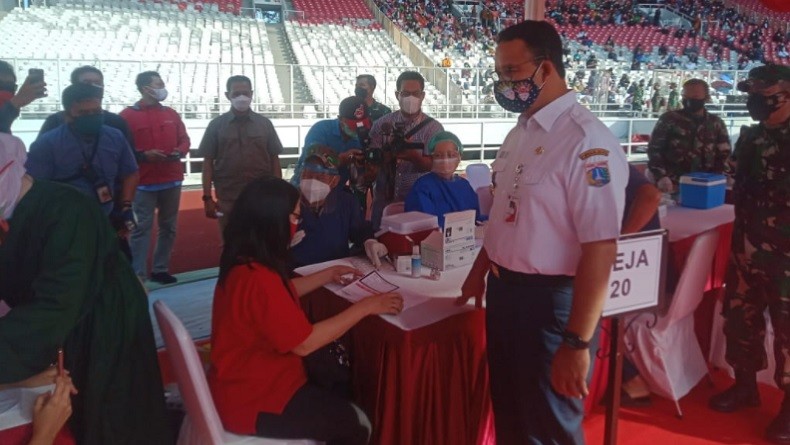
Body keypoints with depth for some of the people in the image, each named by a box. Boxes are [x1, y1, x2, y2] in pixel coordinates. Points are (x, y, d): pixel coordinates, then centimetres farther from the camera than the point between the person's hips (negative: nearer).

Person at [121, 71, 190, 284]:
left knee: (169, 226, 10)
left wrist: (180, 152, -5)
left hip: (172, 180, 6)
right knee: (142, 228, -5)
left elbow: (184, 140, 15)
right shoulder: (128, 115, -4)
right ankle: (138, 275, 0)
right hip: (144, 182, -5)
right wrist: (143, 155, -20)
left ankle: (160, 269, 21)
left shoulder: (171, 114, 12)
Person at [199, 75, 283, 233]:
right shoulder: (216, 125, 3)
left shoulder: (265, 124, 6)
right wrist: (207, 197, -5)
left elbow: (274, 160, 7)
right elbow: (208, 162, 3)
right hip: (228, 201, 0)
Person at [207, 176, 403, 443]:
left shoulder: (244, 262, -2)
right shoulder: (257, 278, -33)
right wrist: (365, 307, -20)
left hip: (247, 377, 10)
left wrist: (327, 276, 15)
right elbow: (305, 343, -27)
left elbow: (282, 295, 17)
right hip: (252, 401, -9)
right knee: (356, 423, -1)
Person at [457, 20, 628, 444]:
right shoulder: (519, 133, 7)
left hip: (550, 300, -8)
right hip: (504, 291, 8)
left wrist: (577, 342, -23)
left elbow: (600, 249, -25)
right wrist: (479, 273, 21)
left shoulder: (586, 141, -21)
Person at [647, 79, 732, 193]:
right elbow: (654, 149, -1)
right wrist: (661, 176, -15)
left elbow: (724, 155, 11)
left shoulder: (716, 123, 10)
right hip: (672, 187, -2)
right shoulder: (669, 119, 2)